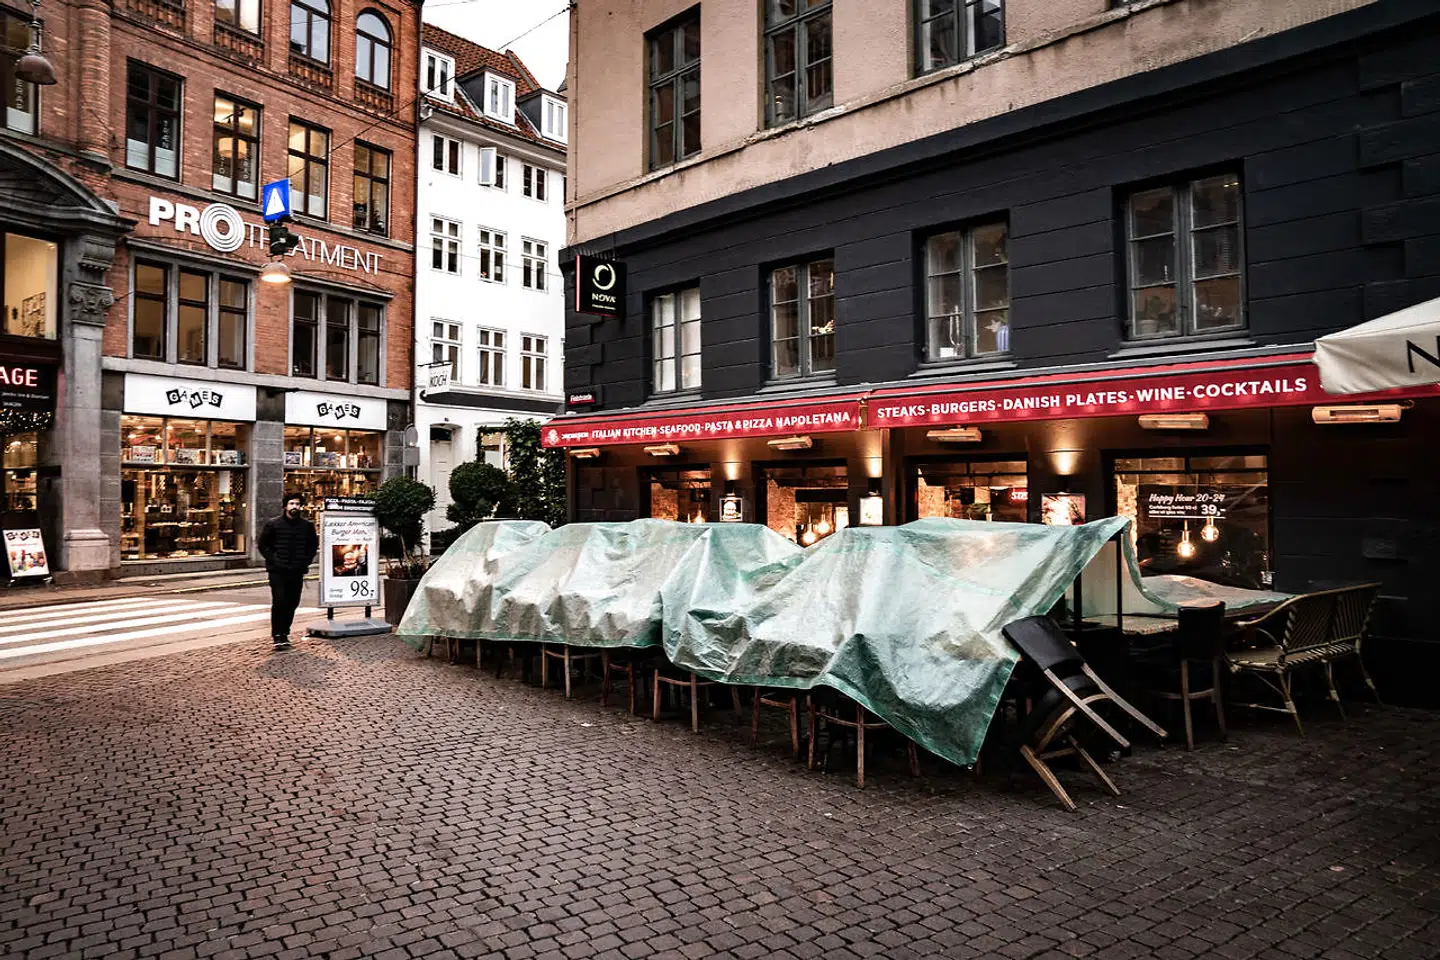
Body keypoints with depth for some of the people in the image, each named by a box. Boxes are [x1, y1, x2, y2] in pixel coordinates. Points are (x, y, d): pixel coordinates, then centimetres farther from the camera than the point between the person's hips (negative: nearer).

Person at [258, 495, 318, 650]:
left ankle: (284, 633, 19)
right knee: (279, 602, -11)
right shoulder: (273, 525, 1)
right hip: (277, 572, -3)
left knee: (292, 603, 6)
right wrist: (273, 560, -6)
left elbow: (313, 546, 17)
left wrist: (305, 561, 4)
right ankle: (277, 636, -5)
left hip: (297, 572, 3)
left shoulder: (307, 526, 8)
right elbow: (263, 545, 5)